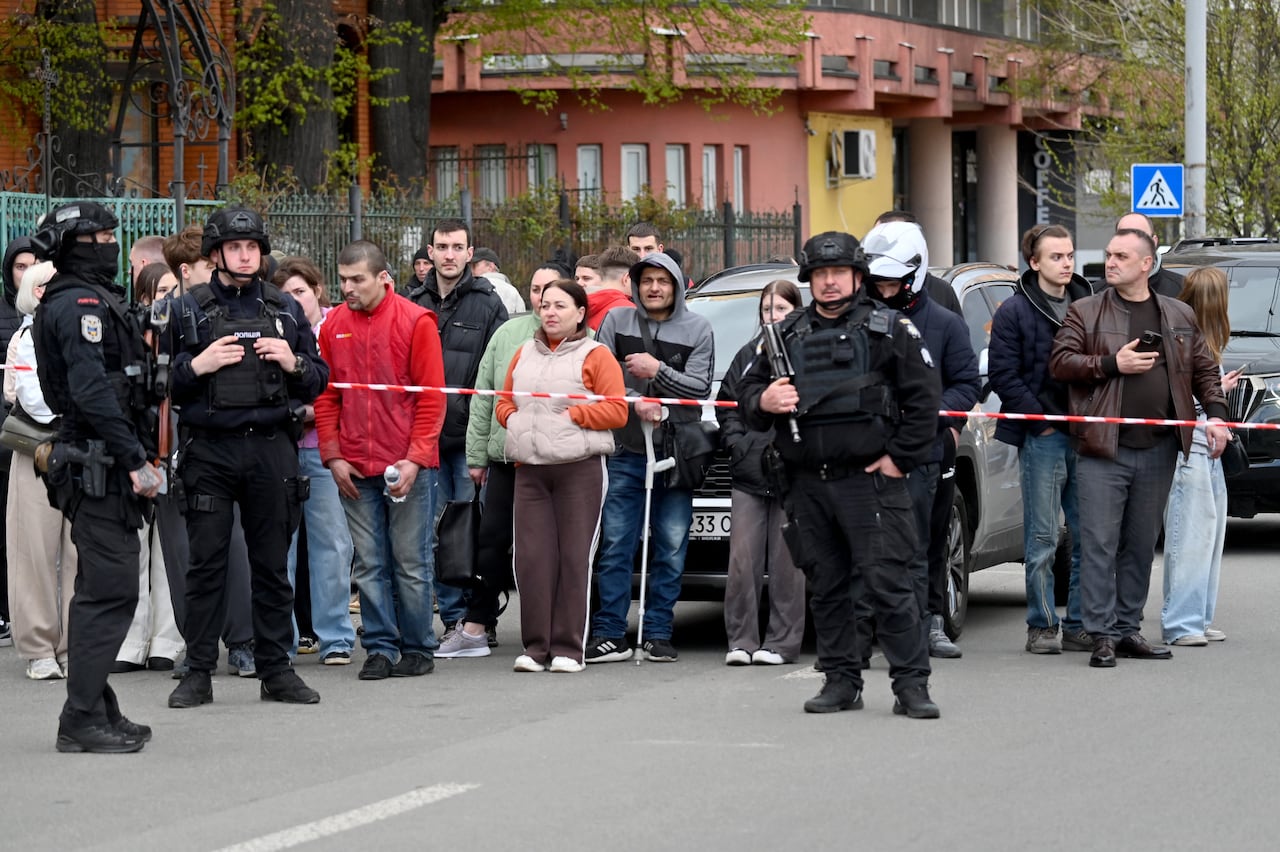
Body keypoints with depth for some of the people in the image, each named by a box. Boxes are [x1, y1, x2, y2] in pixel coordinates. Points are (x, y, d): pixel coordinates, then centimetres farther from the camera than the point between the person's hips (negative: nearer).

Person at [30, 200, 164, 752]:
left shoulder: (93, 300, 20)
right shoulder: (80, 304, -13)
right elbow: (93, 391, -22)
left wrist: (138, 456, 18)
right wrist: (135, 460, -22)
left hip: (103, 465, 11)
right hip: (99, 464, -11)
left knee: (103, 589, 14)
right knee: (110, 588, -11)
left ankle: (97, 711, 19)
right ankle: (83, 718, -11)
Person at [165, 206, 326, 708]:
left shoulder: (285, 309, 11)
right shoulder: (188, 310, 4)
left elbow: (318, 382, 14)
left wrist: (294, 363, -6)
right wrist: (197, 366, -14)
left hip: (271, 448, 2)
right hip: (209, 453, -2)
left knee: (273, 564, 6)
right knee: (206, 563, -2)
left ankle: (276, 670, 12)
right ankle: (198, 673, 3)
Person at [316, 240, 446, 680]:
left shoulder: (416, 322, -4)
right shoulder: (333, 326, 7)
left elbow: (432, 397, -4)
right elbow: (325, 396, 11)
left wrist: (416, 458, -11)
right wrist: (333, 455, 1)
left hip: (407, 466, -3)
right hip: (354, 469, 3)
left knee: (410, 562, 2)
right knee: (370, 564, 4)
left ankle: (418, 648, 11)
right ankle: (381, 648, 10)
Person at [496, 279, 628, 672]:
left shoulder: (595, 356, 3)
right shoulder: (525, 354, 19)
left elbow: (616, 411, -5)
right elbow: (503, 401, 24)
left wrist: (572, 414, -9)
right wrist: (513, 420, 3)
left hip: (579, 467, -4)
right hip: (530, 469, 4)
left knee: (574, 558, -4)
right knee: (532, 557, -2)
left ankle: (568, 647, 0)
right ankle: (535, 646, 3)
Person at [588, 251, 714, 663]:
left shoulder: (697, 329, 6)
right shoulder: (617, 321, 7)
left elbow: (700, 387, -2)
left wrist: (658, 371, -13)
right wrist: (635, 402, -13)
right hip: (625, 451, 0)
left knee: (671, 548, 1)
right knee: (615, 545, -1)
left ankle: (658, 634, 8)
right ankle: (610, 635, 3)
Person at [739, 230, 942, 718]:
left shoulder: (889, 330, 3)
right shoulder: (786, 336, 15)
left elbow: (924, 398, -1)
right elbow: (748, 392, 19)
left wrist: (900, 459, -7)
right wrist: (763, 401, -5)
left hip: (869, 480, -5)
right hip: (807, 485, 5)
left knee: (888, 584, -9)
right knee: (826, 589, 8)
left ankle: (911, 685, -7)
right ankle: (841, 681, 16)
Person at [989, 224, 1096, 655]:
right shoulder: (1014, 311, -1)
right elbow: (1003, 375, -5)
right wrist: (1041, 421, -9)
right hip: (1043, 437, -4)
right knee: (1042, 538, -3)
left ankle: (1079, 625, 10)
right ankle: (1042, 626, 3)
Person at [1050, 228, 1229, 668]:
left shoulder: (1180, 317, 13)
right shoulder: (1085, 312, 4)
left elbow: (1204, 369, 16)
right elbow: (1060, 362, -4)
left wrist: (1215, 413, 1)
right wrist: (1112, 364, -14)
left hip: (1158, 450, 3)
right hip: (1104, 449, -3)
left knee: (1142, 545, 10)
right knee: (1100, 545, -6)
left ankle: (1128, 628, 18)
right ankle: (1102, 635, -4)